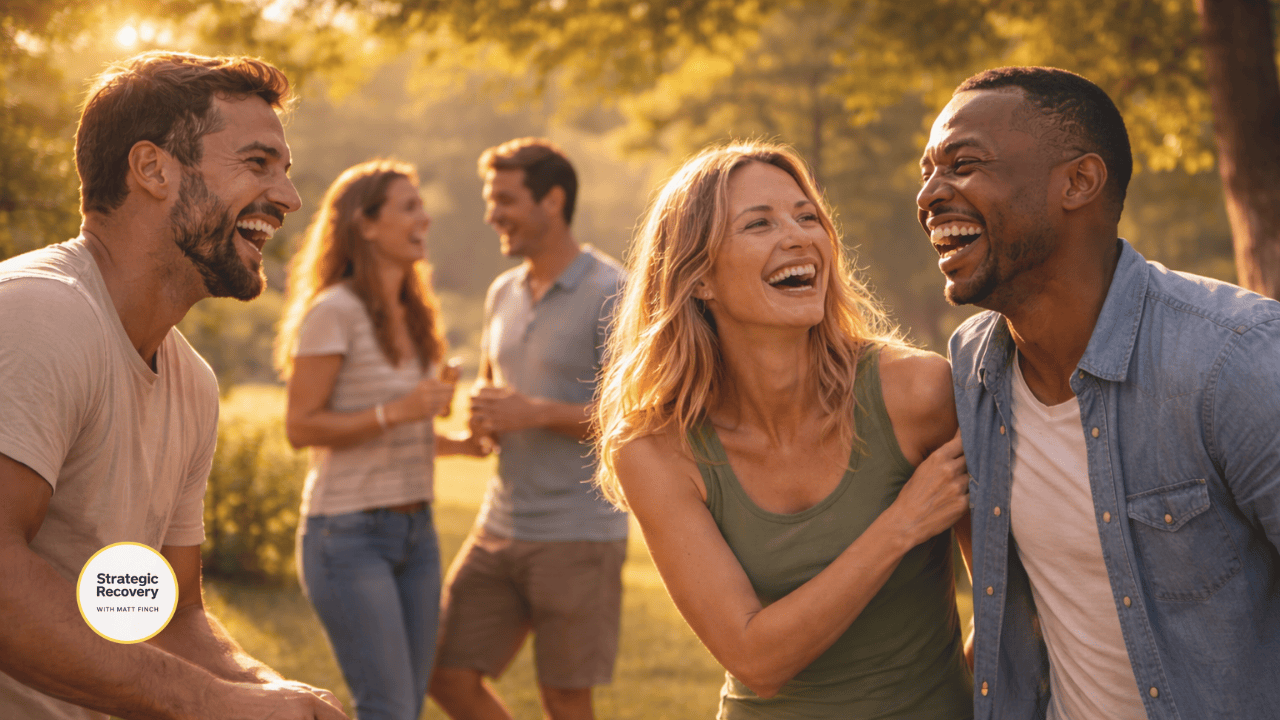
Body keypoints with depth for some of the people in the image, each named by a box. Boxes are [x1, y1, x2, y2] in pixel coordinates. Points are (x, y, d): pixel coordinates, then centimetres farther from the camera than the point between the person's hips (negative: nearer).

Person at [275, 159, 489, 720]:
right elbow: (301, 426, -14)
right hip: (348, 530, -8)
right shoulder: (335, 311, -11)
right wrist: (396, 411, -22)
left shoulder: (412, 315, 13)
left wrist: (459, 444, 7)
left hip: (415, 529, 8)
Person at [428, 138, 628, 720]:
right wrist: (481, 417, 3)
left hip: (577, 534, -7)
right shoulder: (504, 293, 12)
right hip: (501, 524, 7)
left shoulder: (612, 294, -10)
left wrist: (537, 413, -20)